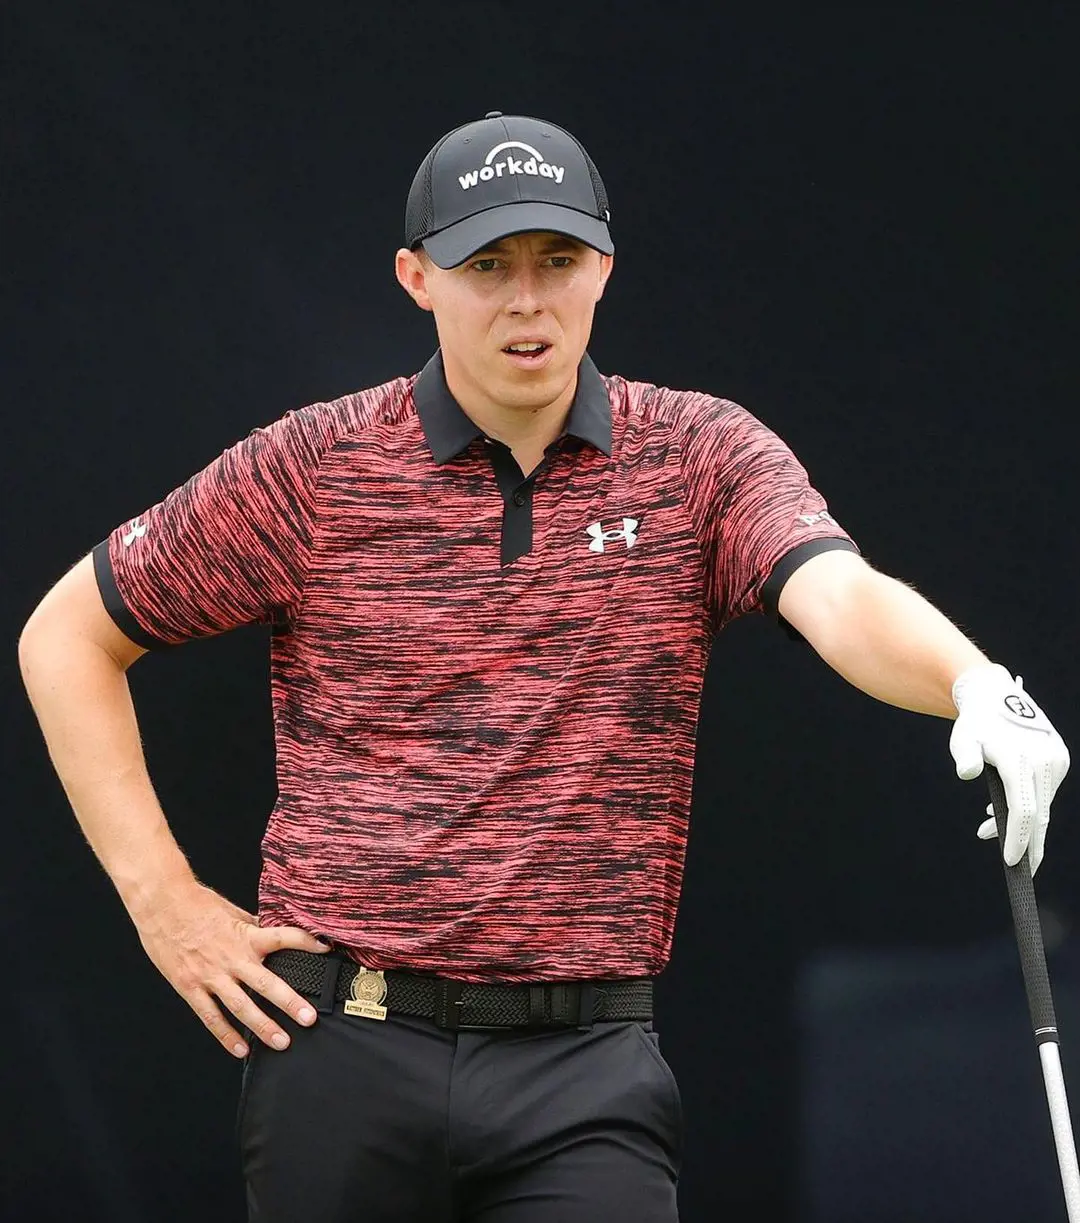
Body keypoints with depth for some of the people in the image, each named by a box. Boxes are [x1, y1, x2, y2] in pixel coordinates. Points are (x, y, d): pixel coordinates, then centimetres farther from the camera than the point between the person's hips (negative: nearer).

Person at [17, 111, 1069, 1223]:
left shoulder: (702, 455, 3)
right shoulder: (313, 466, 1)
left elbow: (841, 598, -17)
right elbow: (66, 635, 9)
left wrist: (975, 684, -40)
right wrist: (162, 899, 1)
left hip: (583, 1076, 0)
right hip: (346, 1055, 0)